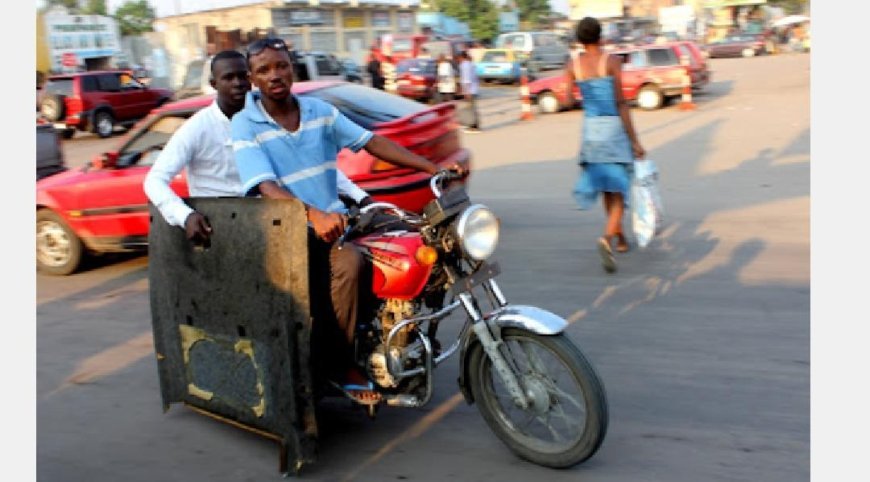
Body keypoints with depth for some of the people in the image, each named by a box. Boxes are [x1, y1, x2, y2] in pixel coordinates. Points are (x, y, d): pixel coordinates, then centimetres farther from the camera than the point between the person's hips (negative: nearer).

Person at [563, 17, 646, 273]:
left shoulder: (572, 64, 1)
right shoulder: (611, 61, -9)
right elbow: (621, 103, -12)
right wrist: (634, 140, -9)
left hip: (590, 128, 4)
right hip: (615, 128, -4)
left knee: (607, 187, 19)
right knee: (619, 188, 0)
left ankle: (621, 238, 30)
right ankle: (607, 237, -22)